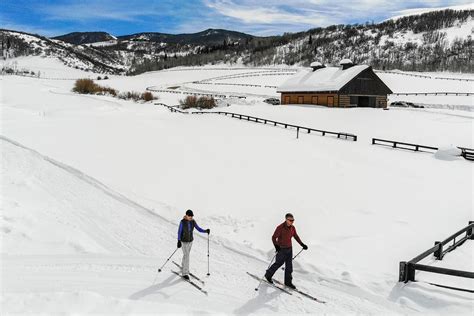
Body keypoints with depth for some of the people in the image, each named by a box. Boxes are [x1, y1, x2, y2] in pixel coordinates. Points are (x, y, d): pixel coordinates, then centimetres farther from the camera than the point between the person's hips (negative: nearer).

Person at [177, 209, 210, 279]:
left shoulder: (193, 221, -6)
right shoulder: (182, 222, -20)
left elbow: (199, 229, -5)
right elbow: (179, 231, -15)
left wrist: (205, 231, -22)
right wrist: (179, 241, -21)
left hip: (190, 240, 5)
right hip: (184, 241, -5)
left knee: (186, 254, 22)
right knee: (186, 256, -8)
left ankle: (183, 267, 43)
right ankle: (185, 273, -1)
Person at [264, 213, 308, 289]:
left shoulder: (292, 228, -1)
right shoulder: (280, 228, -21)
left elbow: (296, 236, 14)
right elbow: (274, 238, -20)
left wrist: (302, 244, 11)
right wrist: (276, 246, -34)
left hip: (289, 249, 6)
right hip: (281, 249, -6)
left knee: (289, 266, 8)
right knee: (278, 263, 7)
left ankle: (288, 282, 20)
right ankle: (268, 275, 30)